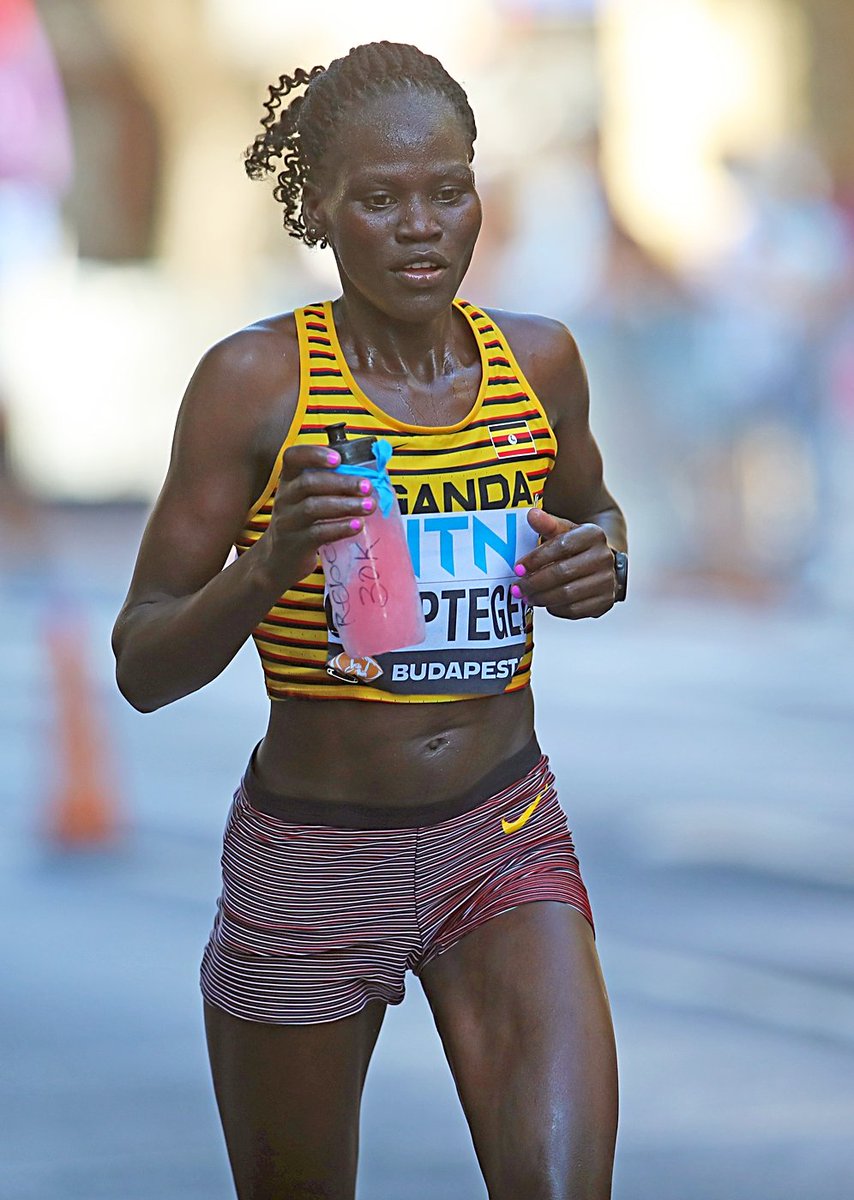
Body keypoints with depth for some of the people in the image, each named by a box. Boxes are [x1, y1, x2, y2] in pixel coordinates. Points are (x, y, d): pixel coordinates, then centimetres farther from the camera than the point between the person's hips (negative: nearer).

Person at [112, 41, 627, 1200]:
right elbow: (143, 665, -9)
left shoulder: (539, 362, 0)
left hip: (505, 843, 2)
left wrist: (598, 560, -1)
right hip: (309, 860, -2)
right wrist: (267, 570, -29)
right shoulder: (256, 381, -11)